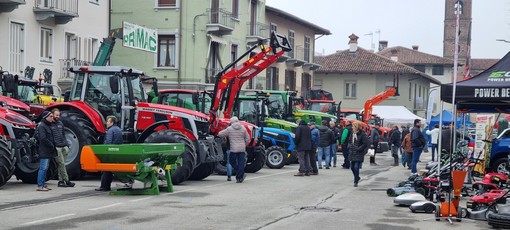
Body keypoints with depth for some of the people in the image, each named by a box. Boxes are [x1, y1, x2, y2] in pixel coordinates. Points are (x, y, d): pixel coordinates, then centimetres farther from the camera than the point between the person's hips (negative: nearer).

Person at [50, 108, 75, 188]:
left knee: (61, 165, 7)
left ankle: (61, 181, 10)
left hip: (64, 147, 6)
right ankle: (67, 181, -6)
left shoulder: (60, 123, 17)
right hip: (56, 148, -6)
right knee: (61, 164, -8)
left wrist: (67, 145, 16)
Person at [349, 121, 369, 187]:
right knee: (352, 167, 11)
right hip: (353, 153, 7)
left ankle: (356, 181, 0)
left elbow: (366, 143, -14)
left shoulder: (362, 134, -12)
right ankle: (357, 178, 35)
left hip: (359, 154, -7)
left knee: (356, 167, -10)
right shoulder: (353, 133, 9)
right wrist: (350, 146, 5)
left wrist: (359, 148, -15)